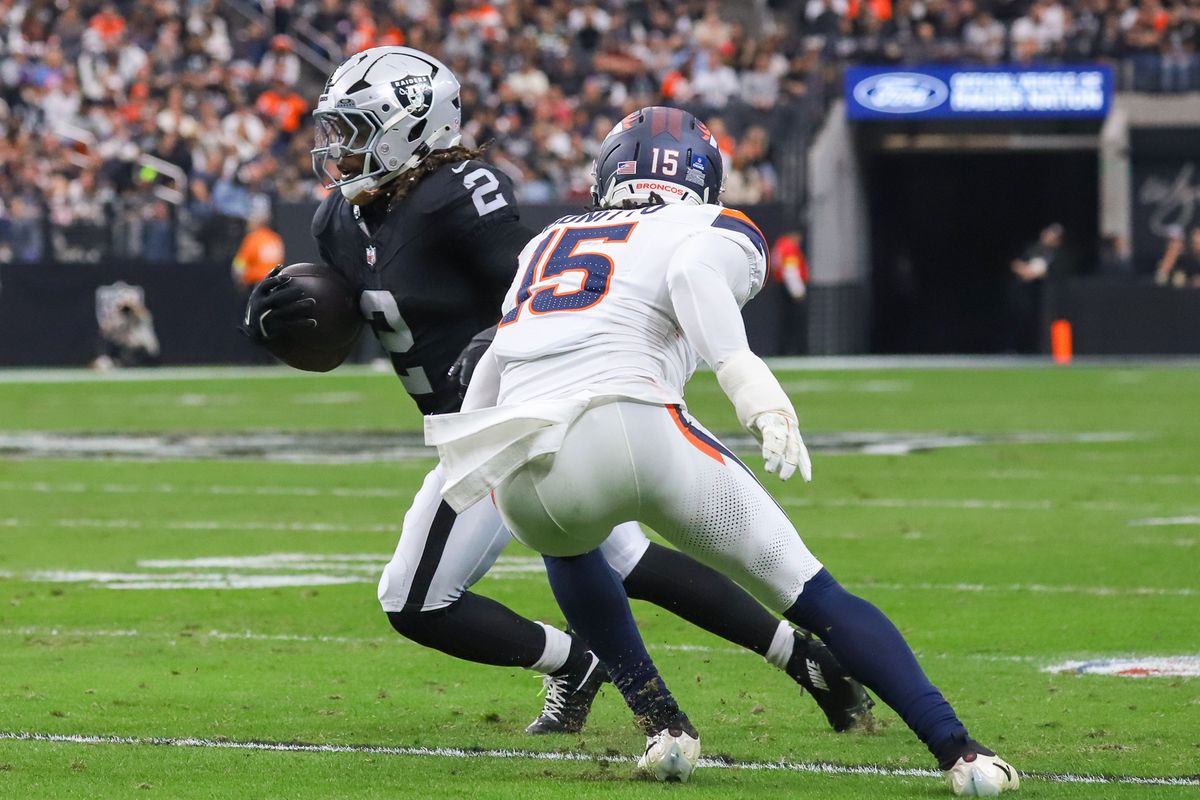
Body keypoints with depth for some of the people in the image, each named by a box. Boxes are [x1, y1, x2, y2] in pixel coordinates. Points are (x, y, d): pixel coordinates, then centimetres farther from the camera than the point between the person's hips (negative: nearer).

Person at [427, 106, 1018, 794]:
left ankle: (665, 727, 29)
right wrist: (746, 378, -20)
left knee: (566, 544, 40)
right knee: (818, 599, 8)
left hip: (523, 479, 4)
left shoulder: (550, 243, 33)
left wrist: (471, 475, 46)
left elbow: (488, 378, 33)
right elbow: (692, 274, -7)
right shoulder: (718, 233, 18)